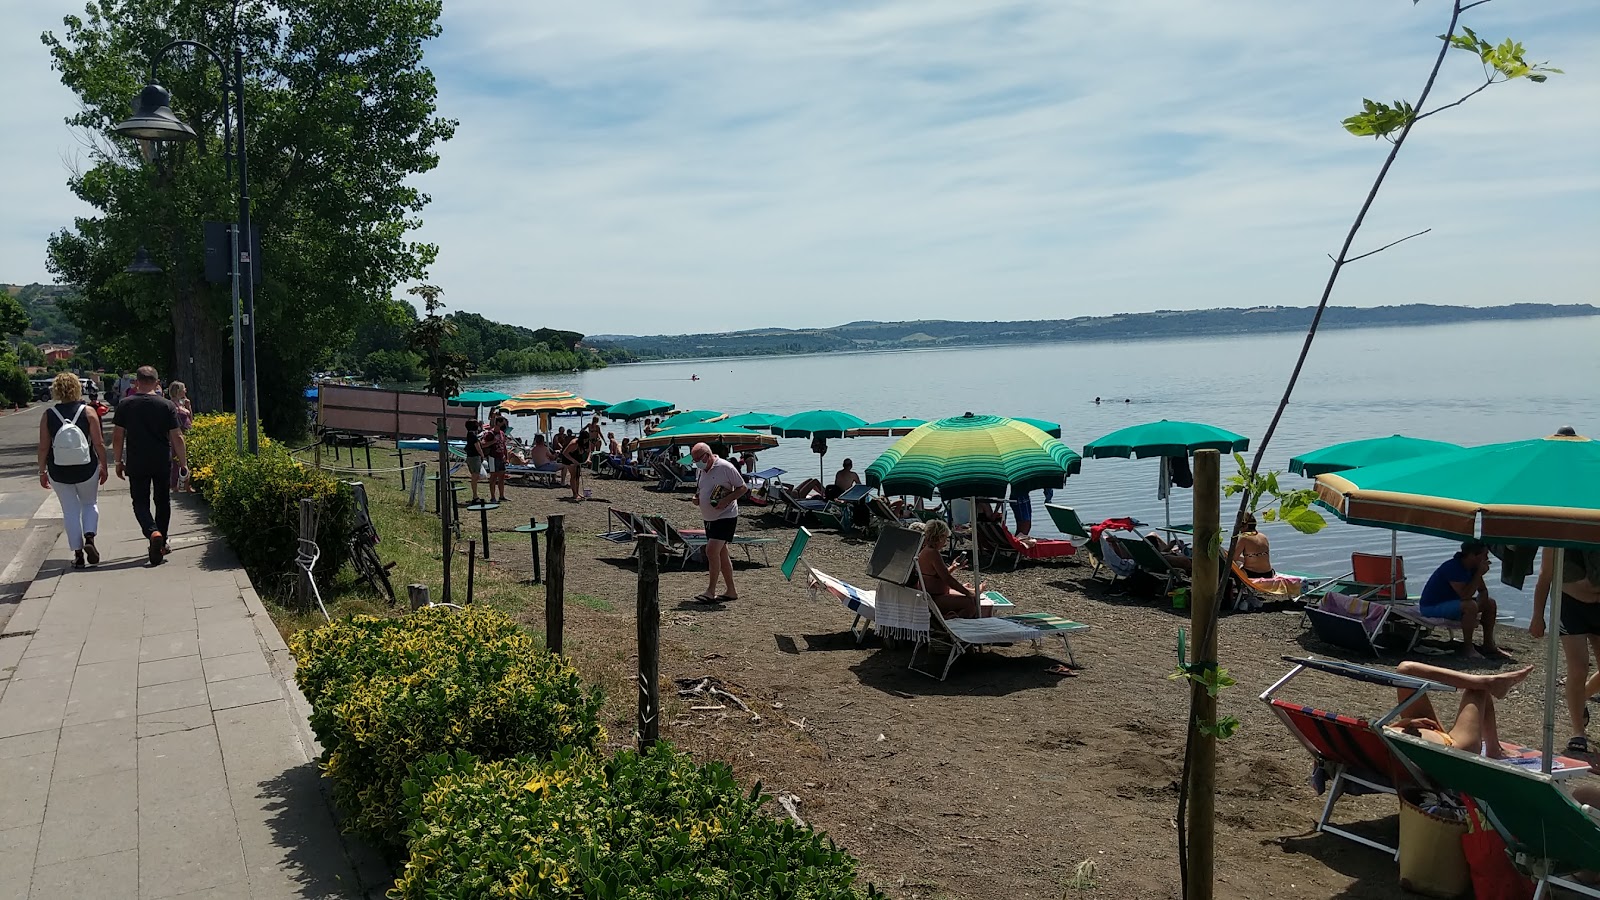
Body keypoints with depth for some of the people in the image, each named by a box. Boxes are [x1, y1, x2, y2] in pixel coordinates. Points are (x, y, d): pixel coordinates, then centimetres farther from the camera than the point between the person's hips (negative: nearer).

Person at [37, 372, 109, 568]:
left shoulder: (48, 415, -4)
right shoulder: (88, 412, -7)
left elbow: (43, 447, -3)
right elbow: (99, 443, -7)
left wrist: (42, 472, 7)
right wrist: (103, 467, 4)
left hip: (59, 473, 1)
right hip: (87, 470, 0)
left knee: (70, 510, 9)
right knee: (90, 504, 20)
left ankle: (78, 553, 10)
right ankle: (89, 538, -3)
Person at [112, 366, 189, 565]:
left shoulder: (125, 405, -2)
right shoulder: (167, 405, -5)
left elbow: (117, 437, -1)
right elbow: (177, 438, -5)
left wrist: (119, 461, 10)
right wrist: (183, 463, 3)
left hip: (136, 463, 0)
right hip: (162, 463, 1)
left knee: (140, 502, 6)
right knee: (162, 501, 15)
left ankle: (153, 532, -21)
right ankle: (161, 544, 21)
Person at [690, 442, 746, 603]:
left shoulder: (725, 467, -13)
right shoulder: (702, 471, 10)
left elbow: (743, 488, -10)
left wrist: (725, 501, -21)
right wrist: (696, 498, 1)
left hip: (725, 517, -8)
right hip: (709, 518, 8)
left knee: (712, 551, -17)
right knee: (721, 554, 11)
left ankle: (711, 591, -12)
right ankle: (731, 591, 19)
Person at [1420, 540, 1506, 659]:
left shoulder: (1472, 567, 2)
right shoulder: (1453, 567, -26)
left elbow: (1483, 591, 11)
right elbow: (1465, 595, -33)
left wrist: (1479, 602, -11)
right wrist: (1479, 574, -27)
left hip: (1451, 602, 10)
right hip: (1431, 608, -10)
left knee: (1490, 603, 6)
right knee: (1470, 606, -32)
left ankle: (1488, 645, 12)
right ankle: (1468, 648, -18)